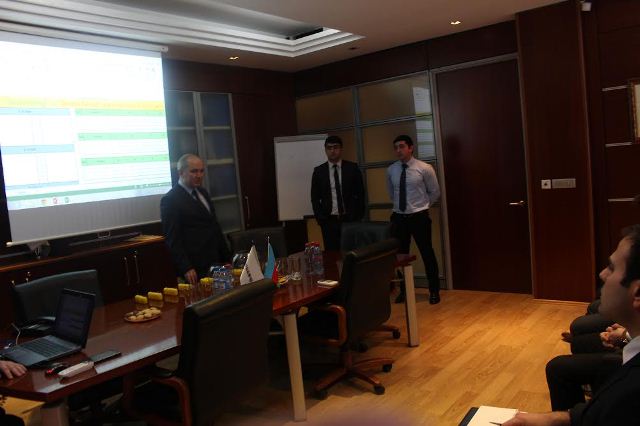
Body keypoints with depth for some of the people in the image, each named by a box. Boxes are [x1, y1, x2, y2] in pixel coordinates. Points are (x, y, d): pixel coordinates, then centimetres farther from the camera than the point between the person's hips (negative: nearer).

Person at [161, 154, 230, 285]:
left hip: (214, 263, 7)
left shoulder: (202, 192, 15)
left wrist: (226, 258, 17)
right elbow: (172, 239, -13)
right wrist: (186, 268, -19)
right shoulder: (170, 200, -9)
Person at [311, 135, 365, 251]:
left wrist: (359, 217, 0)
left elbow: (360, 194, 5)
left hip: (350, 219, 0)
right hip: (329, 221, 1)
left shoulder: (352, 168, 3)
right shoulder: (319, 171, 5)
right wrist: (320, 219, 0)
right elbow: (315, 198, 8)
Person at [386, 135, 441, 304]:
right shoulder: (391, 170, 2)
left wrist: (423, 206, 10)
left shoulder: (424, 168, -9)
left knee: (427, 253, 6)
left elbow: (435, 192, 3)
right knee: (400, 254, 10)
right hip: (399, 217, 3)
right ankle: (404, 289, 26)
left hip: (419, 217, -3)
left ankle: (434, 291, 21)